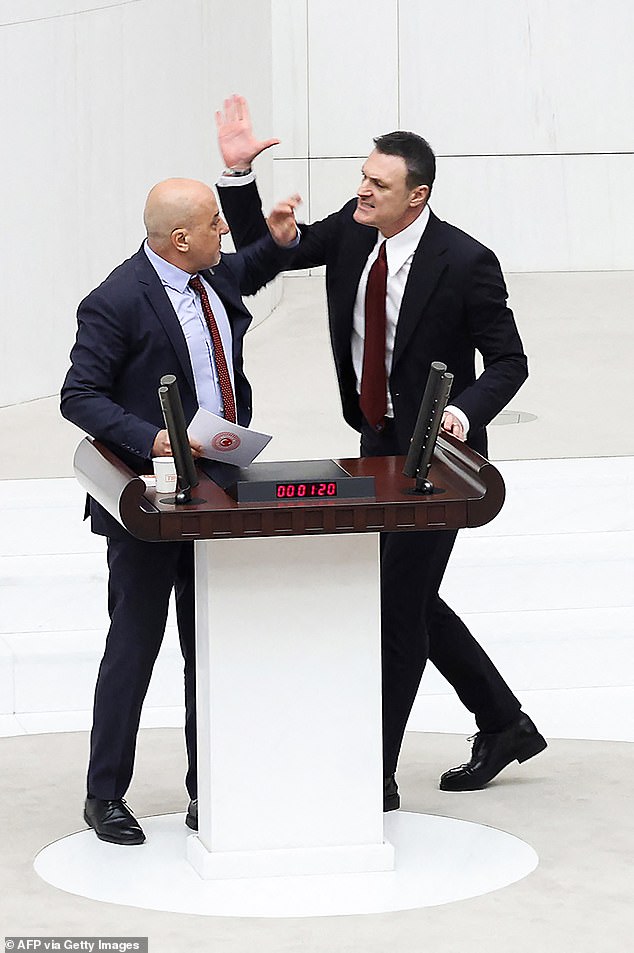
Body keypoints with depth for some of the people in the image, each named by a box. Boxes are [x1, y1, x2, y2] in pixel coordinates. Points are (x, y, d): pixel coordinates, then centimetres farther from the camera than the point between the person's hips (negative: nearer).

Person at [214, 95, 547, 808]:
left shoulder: (465, 262, -20)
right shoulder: (351, 230, -3)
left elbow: (508, 360, -13)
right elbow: (265, 250, 4)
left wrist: (464, 411, -31)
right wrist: (238, 173, -10)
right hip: (377, 443, 7)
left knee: (397, 611, -4)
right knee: (408, 600, 17)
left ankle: (376, 777, 6)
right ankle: (504, 725, 34)